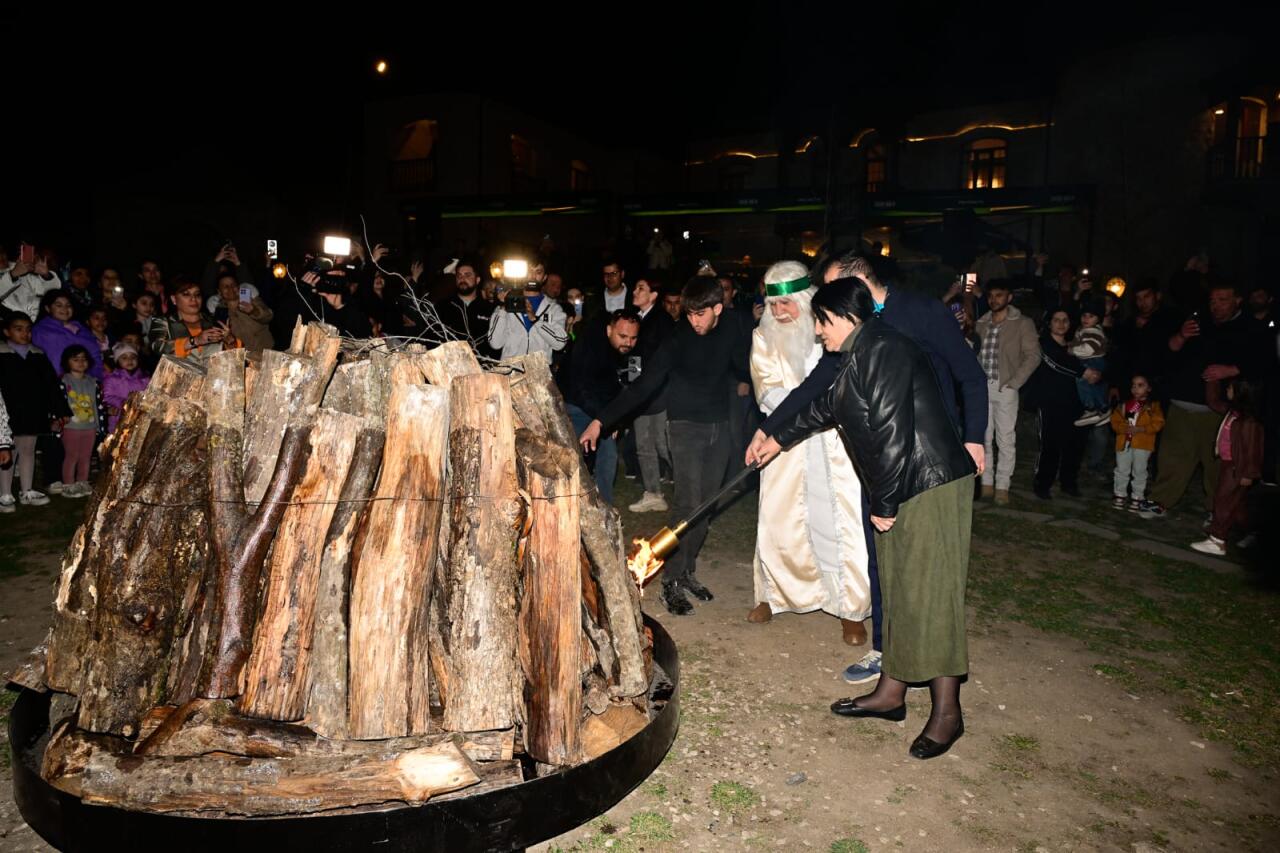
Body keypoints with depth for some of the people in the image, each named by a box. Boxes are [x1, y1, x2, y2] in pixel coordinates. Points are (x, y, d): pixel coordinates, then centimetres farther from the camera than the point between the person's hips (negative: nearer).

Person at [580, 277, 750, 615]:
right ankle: (671, 581, -2)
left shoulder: (731, 338, -1)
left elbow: (750, 371, 7)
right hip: (686, 426, -4)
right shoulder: (678, 340, -12)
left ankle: (687, 571, 20)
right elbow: (643, 385, -17)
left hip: (719, 427, 4)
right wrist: (601, 420, -23)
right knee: (688, 502, -12)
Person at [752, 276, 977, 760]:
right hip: (900, 490, 10)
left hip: (931, 486, -10)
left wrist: (884, 503, -17)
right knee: (896, 591, 14)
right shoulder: (859, 356, 16)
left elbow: (893, 432, -23)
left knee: (929, 594, -4)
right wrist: (780, 437, 42)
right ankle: (891, 692, 26)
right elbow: (827, 406, 32)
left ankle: (947, 712, 9)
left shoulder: (882, 351, -17)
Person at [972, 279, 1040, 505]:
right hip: (981, 387, 4)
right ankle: (986, 482, 16)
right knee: (983, 437, 8)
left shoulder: (1022, 324, 0)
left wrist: (1013, 383, -11)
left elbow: (1033, 356, -5)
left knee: (1005, 439, -2)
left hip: (1004, 388, -4)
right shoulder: (981, 324, 12)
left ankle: (1002, 486, 4)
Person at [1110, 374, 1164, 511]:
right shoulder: (1124, 404, 7)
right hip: (1124, 442, 3)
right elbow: (1115, 421, 3)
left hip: (1143, 444, -2)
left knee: (1139, 472, 6)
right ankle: (1119, 495, 20)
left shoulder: (1153, 406, -2)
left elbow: (1157, 424, -9)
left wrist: (1140, 429, -20)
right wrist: (1125, 428, -17)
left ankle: (1137, 498, 15)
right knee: (1122, 470, 9)